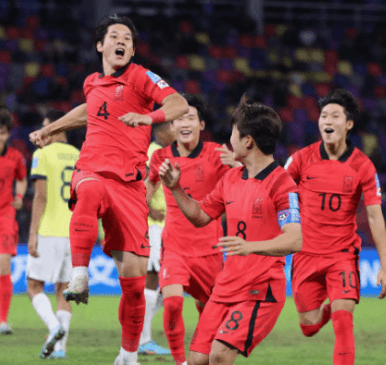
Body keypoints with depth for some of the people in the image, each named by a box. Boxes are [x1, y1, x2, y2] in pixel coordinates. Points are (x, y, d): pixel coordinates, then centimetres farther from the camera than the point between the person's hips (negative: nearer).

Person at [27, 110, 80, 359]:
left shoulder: (43, 155, -5)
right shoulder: (81, 158, 12)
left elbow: (41, 196, -12)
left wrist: (33, 233, -10)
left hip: (49, 233, -5)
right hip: (74, 234, 5)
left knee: (34, 287, 2)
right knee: (64, 290, 9)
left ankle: (54, 327, -23)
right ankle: (60, 347, 5)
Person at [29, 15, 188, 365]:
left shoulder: (139, 77, 1)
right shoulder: (93, 83, 16)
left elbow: (179, 104, -16)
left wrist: (147, 116, -33)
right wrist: (49, 130, 45)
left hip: (129, 183, -2)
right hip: (91, 172, 2)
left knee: (134, 273, -6)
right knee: (91, 193, -40)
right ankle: (79, 277, -42)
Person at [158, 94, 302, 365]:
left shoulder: (281, 183, -13)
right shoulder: (231, 178, 12)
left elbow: (294, 240, -23)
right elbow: (200, 216, 26)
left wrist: (251, 247, -38)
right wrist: (175, 188, 12)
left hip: (262, 289, -7)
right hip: (228, 283, 7)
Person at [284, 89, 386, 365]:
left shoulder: (362, 166, -6)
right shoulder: (303, 159, -3)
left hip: (343, 254, -2)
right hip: (306, 254, 2)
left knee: (343, 320, -17)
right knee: (309, 328, 7)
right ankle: (326, 309, 43)